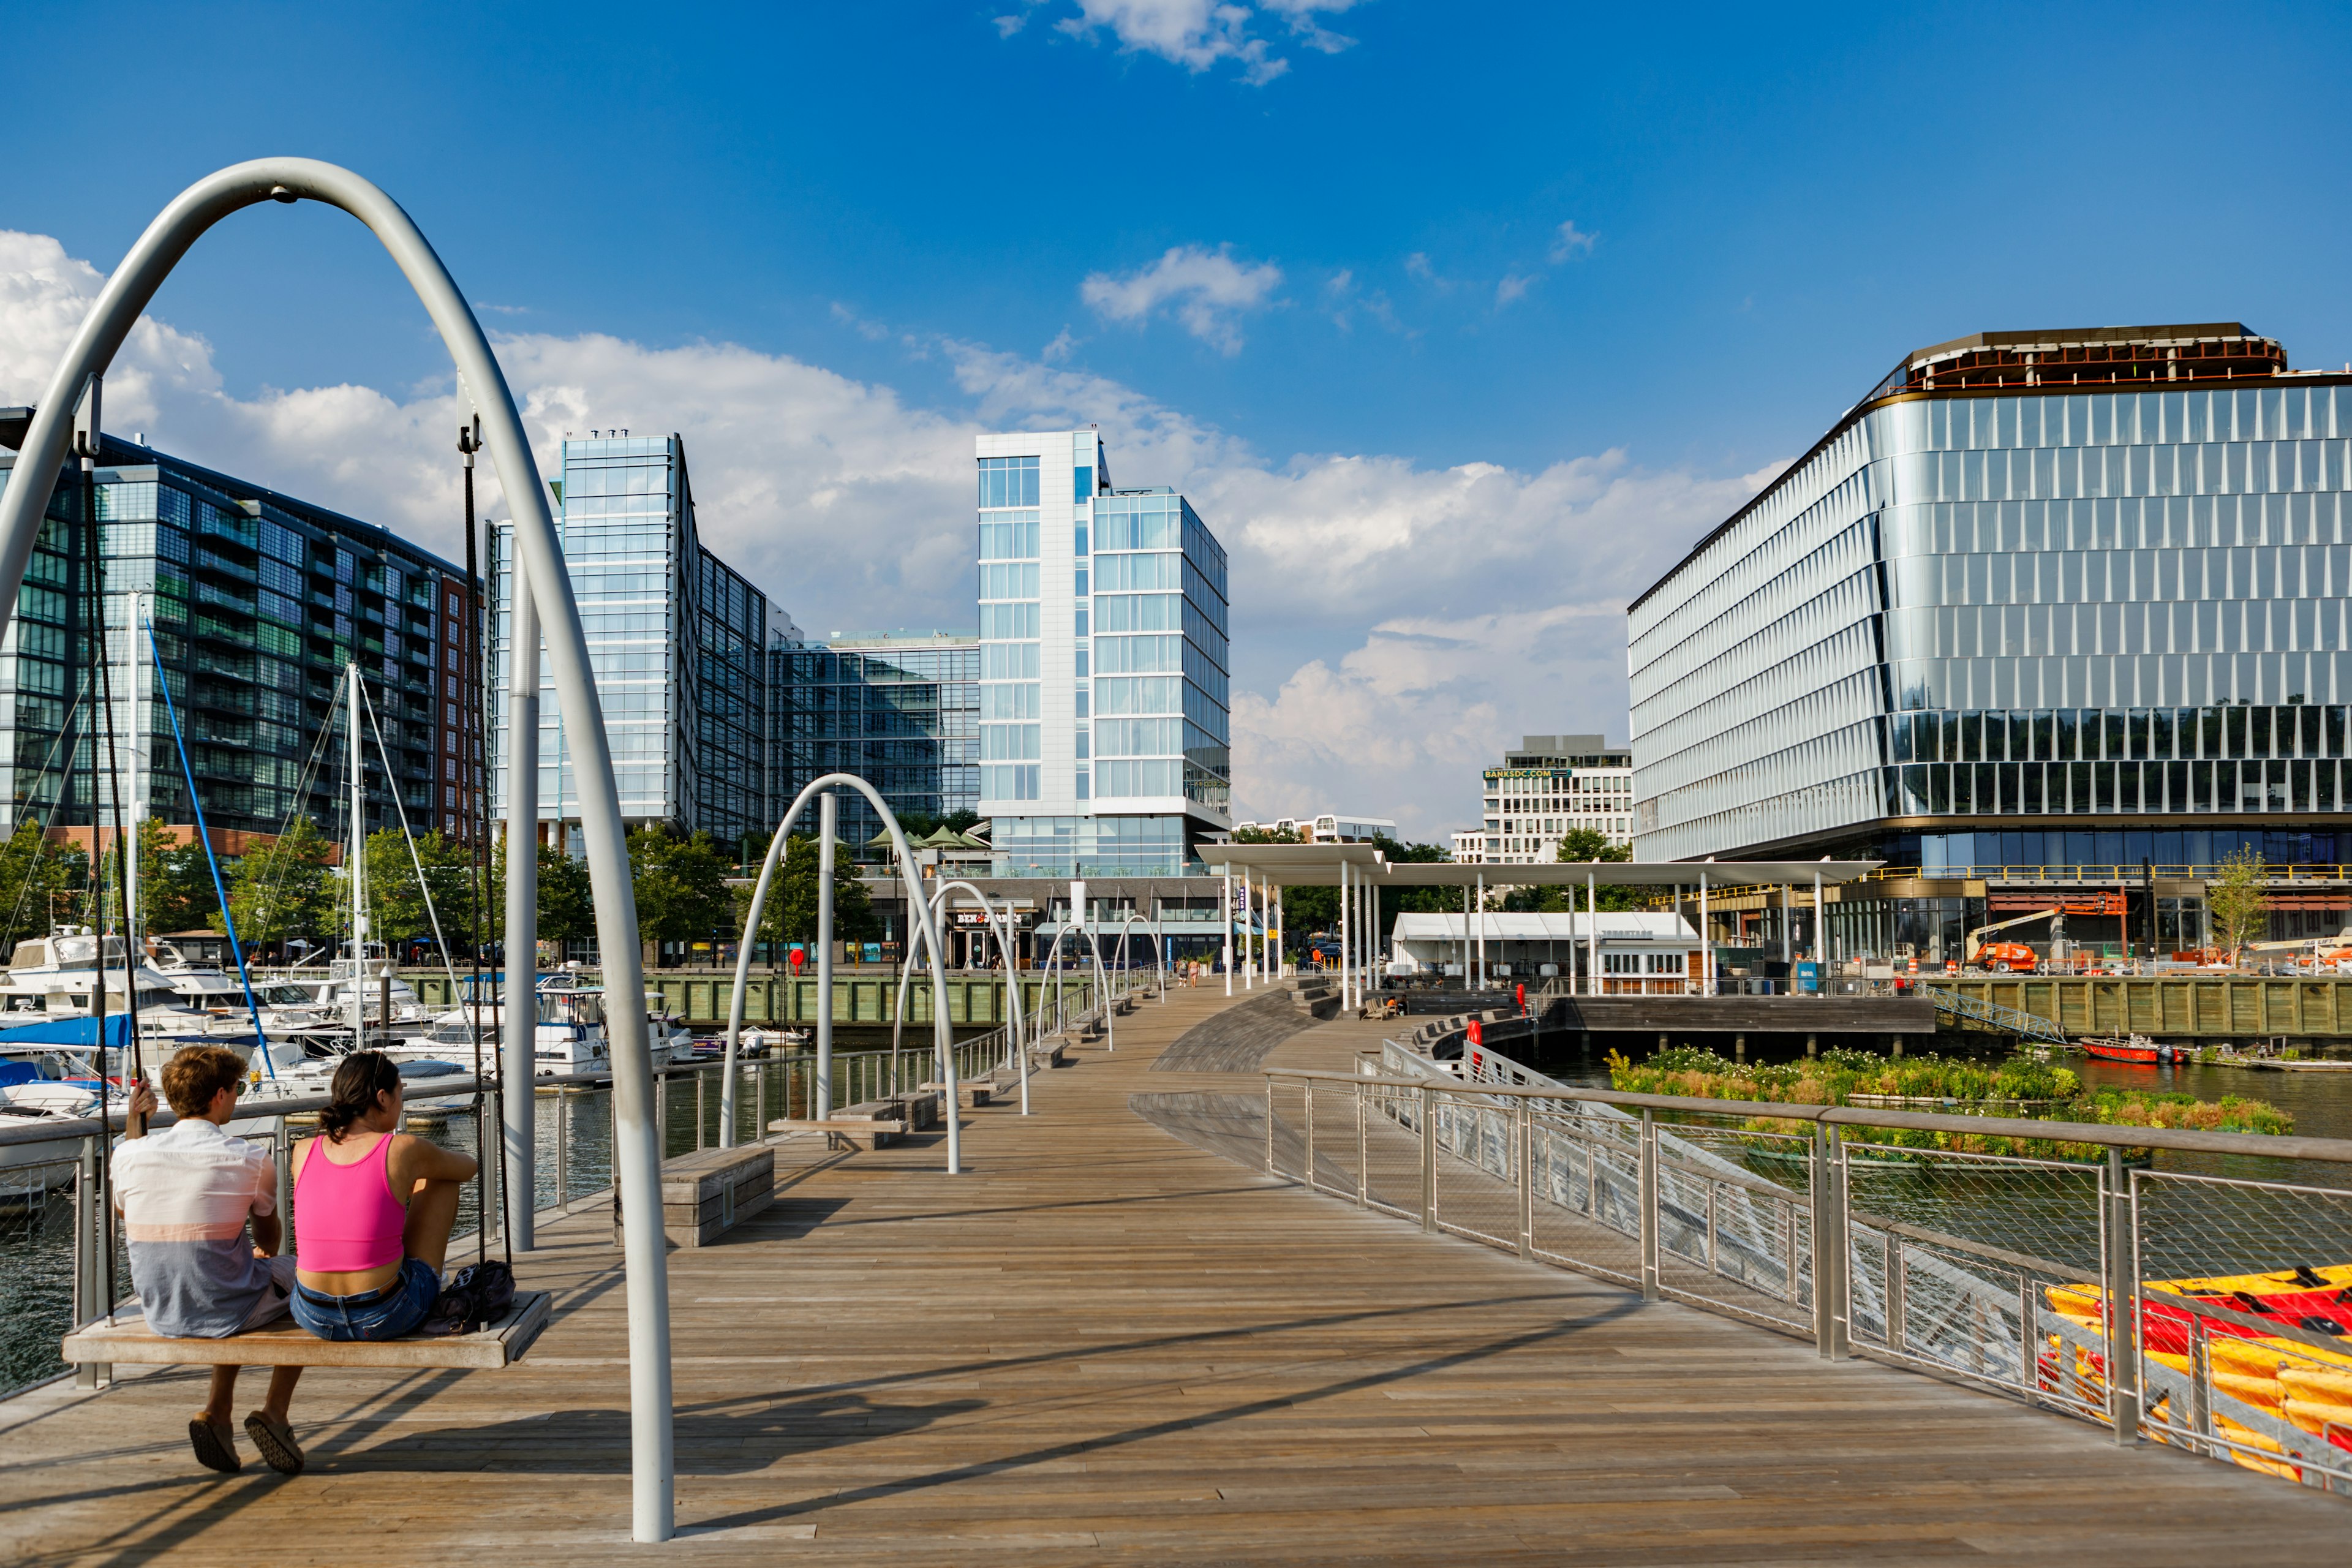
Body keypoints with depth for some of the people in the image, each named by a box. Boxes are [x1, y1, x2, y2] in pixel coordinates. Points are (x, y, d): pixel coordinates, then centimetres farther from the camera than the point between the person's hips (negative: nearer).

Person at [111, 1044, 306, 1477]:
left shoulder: (131, 1154, -7)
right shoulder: (251, 1160, -16)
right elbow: (270, 1238, 3)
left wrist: (134, 1123, 20)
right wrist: (263, 1254, 28)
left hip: (159, 1314, 5)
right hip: (224, 1311, -5)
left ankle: (216, 1411, 23)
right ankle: (274, 1412, 13)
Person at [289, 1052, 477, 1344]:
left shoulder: (303, 1152, 0)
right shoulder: (404, 1150, -11)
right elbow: (468, 1168, 10)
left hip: (313, 1318, 4)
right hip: (387, 1318, -4)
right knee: (441, 1178, 16)